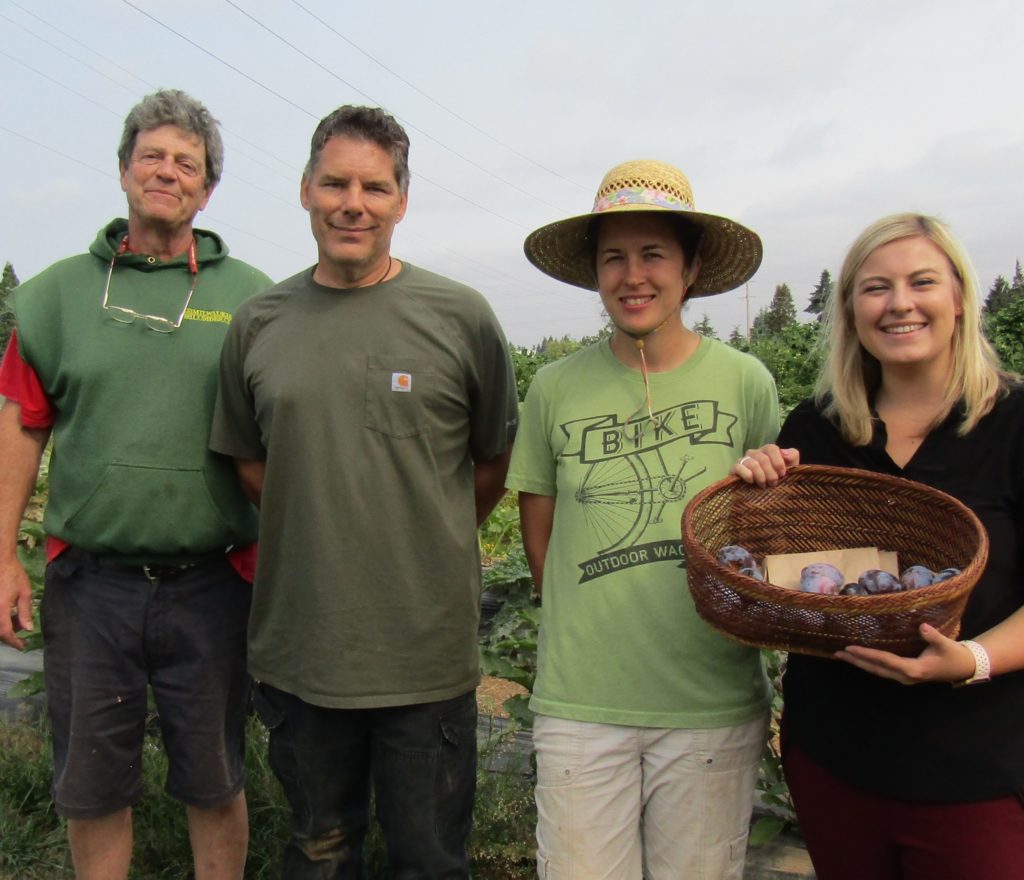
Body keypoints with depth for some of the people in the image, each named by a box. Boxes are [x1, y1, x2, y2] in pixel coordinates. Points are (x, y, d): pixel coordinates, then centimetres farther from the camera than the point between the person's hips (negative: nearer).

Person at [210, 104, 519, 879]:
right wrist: (314, 531, 8)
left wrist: (431, 540, 7)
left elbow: (497, 460, 6)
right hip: (297, 647, 3)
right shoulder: (259, 324, 2)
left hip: (426, 651, -2)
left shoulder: (460, 317, -5)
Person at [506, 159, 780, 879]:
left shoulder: (745, 381, -2)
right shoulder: (555, 388, -1)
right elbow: (539, 535, 7)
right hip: (579, 703, 0)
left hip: (714, 704, 0)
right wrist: (593, 630, 2)